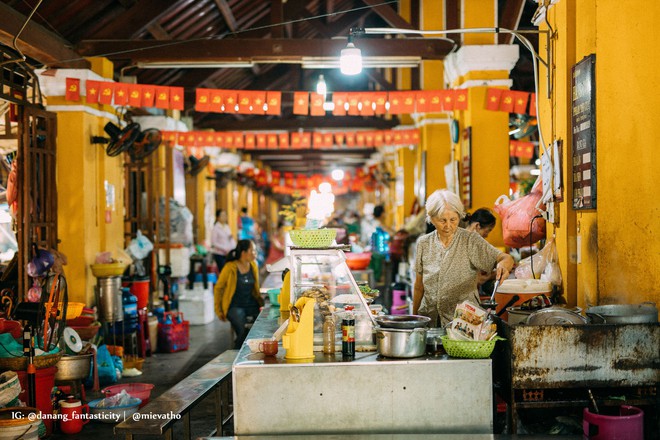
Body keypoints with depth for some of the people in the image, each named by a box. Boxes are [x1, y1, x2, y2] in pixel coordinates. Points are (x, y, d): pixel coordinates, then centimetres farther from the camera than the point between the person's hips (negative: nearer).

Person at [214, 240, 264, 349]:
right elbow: (218, 289, 1)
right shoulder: (230, 268, -8)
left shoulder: (253, 266, 8)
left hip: (252, 305, 5)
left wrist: (261, 302, 5)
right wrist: (219, 311, 1)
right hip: (235, 306, -5)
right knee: (243, 333, -30)